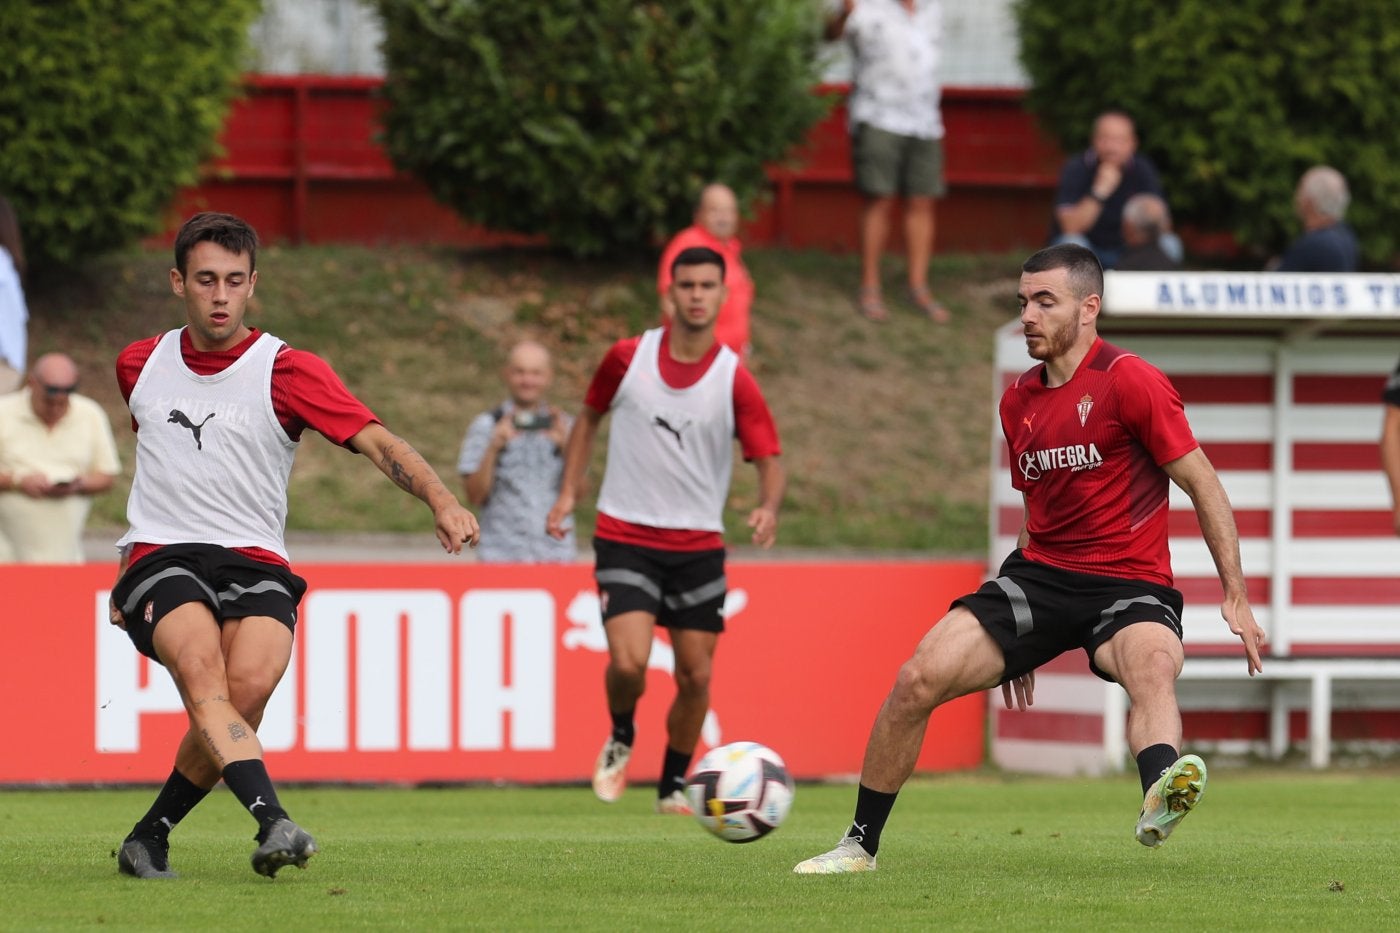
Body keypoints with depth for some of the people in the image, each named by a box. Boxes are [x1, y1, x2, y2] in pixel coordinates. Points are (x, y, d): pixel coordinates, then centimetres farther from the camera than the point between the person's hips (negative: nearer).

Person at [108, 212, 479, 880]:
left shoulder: (288, 372, -1)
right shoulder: (139, 364, 12)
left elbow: (376, 441, -14)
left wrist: (440, 500, -32)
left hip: (253, 561, -1)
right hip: (160, 556, 1)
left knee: (250, 685, -28)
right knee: (204, 673, -29)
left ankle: (150, 836, -8)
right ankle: (272, 823, -47)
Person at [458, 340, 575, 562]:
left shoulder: (564, 426, 10)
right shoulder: (485, 426, 4)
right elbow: (474, 496, -1)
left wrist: (565, 446, -9)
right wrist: (493, 449, -13)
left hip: (555, 551, 2)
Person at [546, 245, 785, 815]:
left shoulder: (734, 380, -5)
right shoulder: (628, 358, -2)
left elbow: (769, 461, -5)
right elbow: (590, 416, 15)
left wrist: (768, 507, -27)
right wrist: (569, 491, 7)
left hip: (698, 545, 1)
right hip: (625, 538, -1)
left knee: (695, 677, 1)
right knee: (628, 662, -18)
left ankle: (673, 789, 22)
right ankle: (621, 739, 14)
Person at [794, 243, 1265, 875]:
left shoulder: (1128, 382, -8)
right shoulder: (1018, 401, 14)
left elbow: (1203, 485, -5)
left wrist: (1236, 596, -10)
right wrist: (1017, 639, 30)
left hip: (1128, 583, -6)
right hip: (1040, 574, 6)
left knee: (1154, 668, -39)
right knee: (917, 680, -11)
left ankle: (1159, 802, -70)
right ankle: (860, 845, 4)